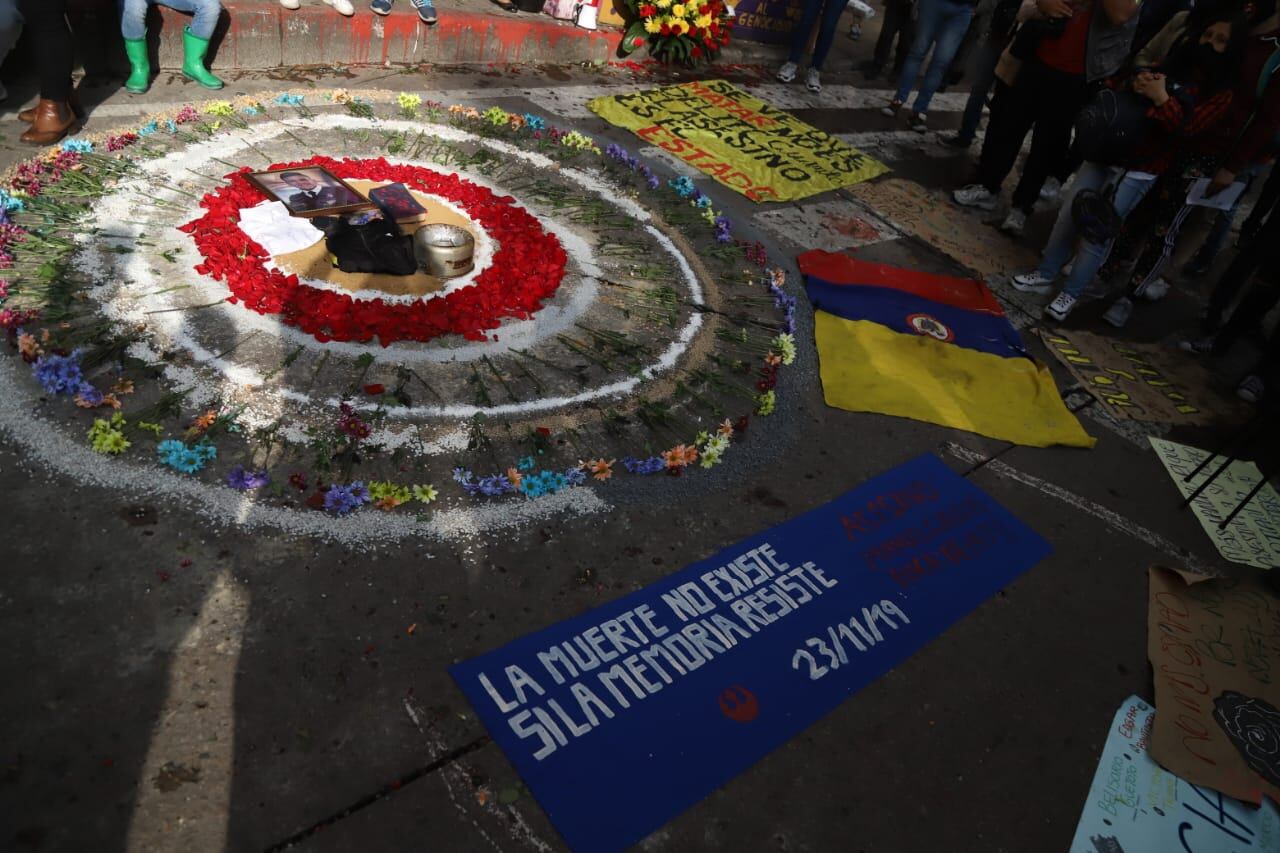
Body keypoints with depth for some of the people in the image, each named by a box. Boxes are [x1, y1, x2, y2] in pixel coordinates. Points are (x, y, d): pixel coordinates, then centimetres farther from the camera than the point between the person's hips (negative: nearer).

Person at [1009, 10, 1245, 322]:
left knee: (1098, 232, -6)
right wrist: (1135, 84, -7)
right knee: (1068, 215, 4)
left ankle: (1070, 293, 9)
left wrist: (1160, 98, -26)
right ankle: (1046, 274, 21)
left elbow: (1188, 128, -16)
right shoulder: (1172, 64, 12)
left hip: (1139, 171, -5)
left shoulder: (1221, 94, -2)